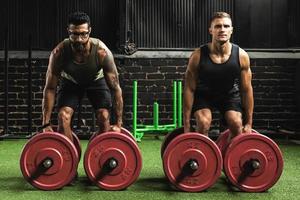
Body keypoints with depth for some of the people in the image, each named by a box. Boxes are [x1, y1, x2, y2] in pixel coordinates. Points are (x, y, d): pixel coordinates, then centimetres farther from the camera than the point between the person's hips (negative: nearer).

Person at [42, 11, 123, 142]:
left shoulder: (101, 52, -37)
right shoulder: (59, 53, -34)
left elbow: (115, 88, -29)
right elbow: (50, 88, -24)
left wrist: (118, 124, -28)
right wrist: (46, 124, -26)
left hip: (97, 81, -1)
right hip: (71, 82, 1)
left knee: (104, 117, -18)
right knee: (63, 116, -18)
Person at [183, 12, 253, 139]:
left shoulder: (241, 56, -22)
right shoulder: (198, 56, -26)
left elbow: (246, 89, -12)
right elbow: (189, 89, -20)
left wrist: (249, 123, -10)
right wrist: (187, 126, -20)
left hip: (230, 94, 2)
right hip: (203, 95, -1)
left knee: (237, 124, -19)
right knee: (203, 123, -25)